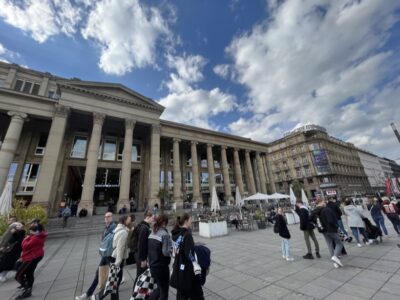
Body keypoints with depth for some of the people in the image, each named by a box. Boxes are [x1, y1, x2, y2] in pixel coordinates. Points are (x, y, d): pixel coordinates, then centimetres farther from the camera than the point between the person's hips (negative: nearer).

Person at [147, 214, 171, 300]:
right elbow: (166, 252, -24)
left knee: (160, 288, 27)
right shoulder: (165, 234, -21)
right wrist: (172, 248, -6)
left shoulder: (152, 234, 3)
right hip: (161, 266, -8)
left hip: (152, 266, 8)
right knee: (164, 290, 13)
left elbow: (149, 249, 10)